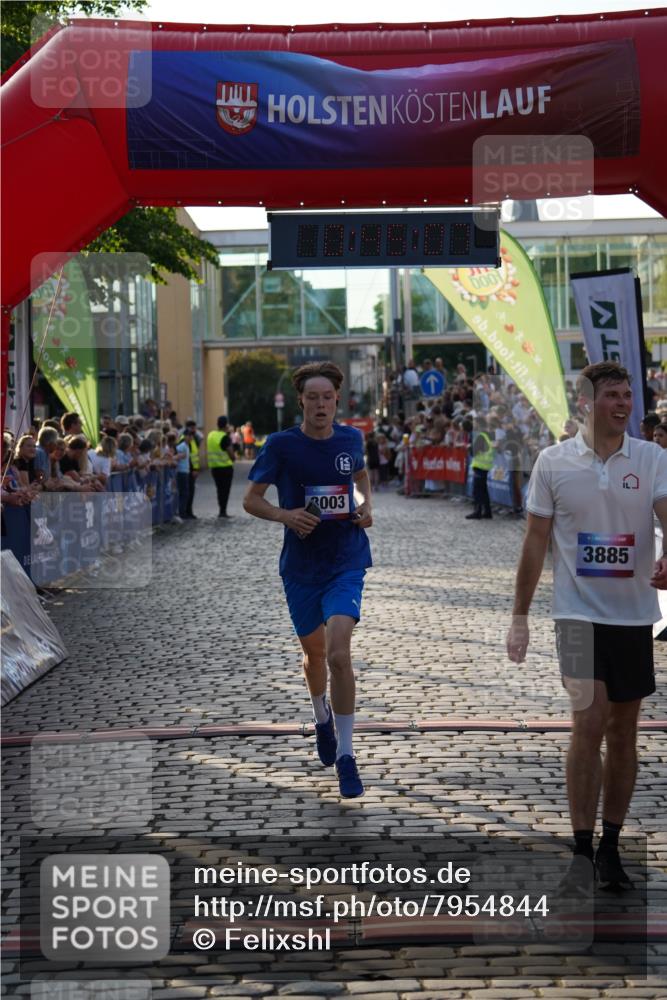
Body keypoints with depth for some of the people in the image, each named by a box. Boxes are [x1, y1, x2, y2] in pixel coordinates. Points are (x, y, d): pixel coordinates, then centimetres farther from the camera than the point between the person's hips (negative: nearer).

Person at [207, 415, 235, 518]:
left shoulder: (210, 435, 6)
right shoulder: (225, 437, -15)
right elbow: (231, 453, -15)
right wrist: (233, 458, 4)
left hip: (213, 466, 6)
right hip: (226, 466, -6)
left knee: (219, 488, 16)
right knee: (225, 489, 1)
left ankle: (221, 510, 19)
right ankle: (223, 511, -1)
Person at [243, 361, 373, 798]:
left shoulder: (351, 439, 0)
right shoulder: (281, 445, -8)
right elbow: (251, 499, -1)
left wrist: (367, 505, 2)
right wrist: (285, 515, -20)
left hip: (346, 563, -1)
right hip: (301, 566, 1)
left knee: (338, 654, -18)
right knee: (315, 653, 16)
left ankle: (345, 756, -9)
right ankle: (322, 718, 48)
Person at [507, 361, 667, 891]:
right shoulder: (554, 461, -1)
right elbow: (536, 540, 4)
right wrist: (520, 616, 3)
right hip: (579, 613, -2)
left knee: (623, 731, 8)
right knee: (589, 723, -12)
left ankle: (610, 848, 22)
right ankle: (582, 851, -2)